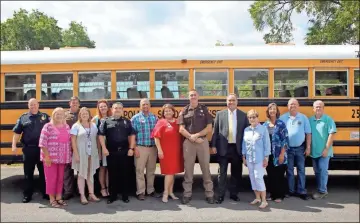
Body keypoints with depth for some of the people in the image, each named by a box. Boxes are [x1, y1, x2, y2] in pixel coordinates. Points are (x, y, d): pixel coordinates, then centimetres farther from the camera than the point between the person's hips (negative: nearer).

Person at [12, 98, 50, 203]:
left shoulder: (45, 116, 5)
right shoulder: (23, 117, 6)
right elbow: (17, 133, 5)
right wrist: (14, 145, -5)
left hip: (42, 149, 0)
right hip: (28, 149, 0)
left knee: (44, 172, 9)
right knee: (28, 173, 8)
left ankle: (45, 193, 20)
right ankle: (27, 194, 19)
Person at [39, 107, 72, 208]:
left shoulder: (67, 127, 9)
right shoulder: (48, 126, -6)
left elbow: (69, 142, 13)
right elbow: (43, 142, -12)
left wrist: (69, 155, 8)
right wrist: (46, 156, -16)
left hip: (63, 158, 5)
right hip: (50, 157, -5)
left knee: (60, 178, 11)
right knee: (51, 178, 1)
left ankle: (59, 197, 22)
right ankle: (52, 199, 12)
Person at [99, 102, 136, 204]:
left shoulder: (127, 121, 8)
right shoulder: (106, 121, 2)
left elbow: (132, 135, 8)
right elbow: (101, 135, 1)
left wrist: (131, 148, 0)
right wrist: (104, 148, -7)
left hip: (124, 151, 1)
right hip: (111, 152, -1)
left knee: (125, 174, 6)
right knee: (112, 174, 6)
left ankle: (125, 195, 17)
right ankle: (112, 195, 17)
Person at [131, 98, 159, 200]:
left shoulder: (154, 117, 9)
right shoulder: (135, 118, -1)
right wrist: (135, 148, -10)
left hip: (153, 147, 3)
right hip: (141, 147, -3)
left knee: (151, 170, 12)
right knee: (140, 170, -1)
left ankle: (151, 190, 23)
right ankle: (140, 192, 7)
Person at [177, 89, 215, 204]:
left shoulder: (204, 109, 5)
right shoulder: (184, 111, 6)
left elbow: (209, 128, 0)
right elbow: (181, 129, 0)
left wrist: (196, 135, -11)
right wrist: (192, 138, -10)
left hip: (203, 141, 0)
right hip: (188, 142, 1)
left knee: (206, 168, 3)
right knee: (188, 168, 5)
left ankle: (209, 194, 11)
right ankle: (187, 194, 13)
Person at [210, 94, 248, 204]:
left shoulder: (243, 115, 5)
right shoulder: (220, 114, 4)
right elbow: (215, 131, 3)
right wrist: (213, 145, -3)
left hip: (237, 148, 1)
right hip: (223, 147, -1)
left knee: (236, 172, 10)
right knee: (222, 172, 3)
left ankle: (234, 194, 23)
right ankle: (221, 195, 12)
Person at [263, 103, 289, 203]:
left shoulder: (281, 124, -5)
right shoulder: (265, 125, 7)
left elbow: (285, 139, -8)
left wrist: (282, 154, -14)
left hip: (278, 155, -4)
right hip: (268, 155, 4)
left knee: (279, 175, 4)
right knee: (270, 175, 11)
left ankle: (280, 195, 15)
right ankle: (272, 194, 23)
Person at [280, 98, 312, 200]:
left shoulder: (303, 118, 2)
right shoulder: (283, 118, -1)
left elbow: (308, 133, 2)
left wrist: (308, 147, -2)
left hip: (300, 148, 1)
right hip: (287, 148, 0)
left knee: (301, 170, 6)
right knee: (289, 171, 8)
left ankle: (302, 191, 14)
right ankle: (291, 191, 19)